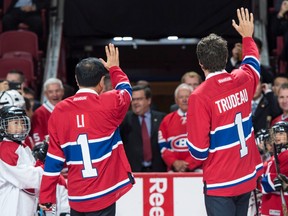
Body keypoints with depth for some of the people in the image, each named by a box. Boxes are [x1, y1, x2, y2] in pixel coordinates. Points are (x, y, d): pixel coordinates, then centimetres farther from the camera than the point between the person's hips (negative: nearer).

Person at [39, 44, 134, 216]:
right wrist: (115, 68, 36)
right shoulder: (109, 103, -8)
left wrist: (46, 196, 10)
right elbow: (125, 90, 17)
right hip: (103, 195, -4)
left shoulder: (59, 111, 0)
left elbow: (54, 158, 3)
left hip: (76, 198, 4)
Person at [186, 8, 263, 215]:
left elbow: (198, 148, -16)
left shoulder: (200, 96, -18)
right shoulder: (243, 81, -1)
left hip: (220, 182, -6)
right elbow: (252, 63, 26)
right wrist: (247, 36, 42)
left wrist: (202, 157, 7)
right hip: (247, 176, 6)